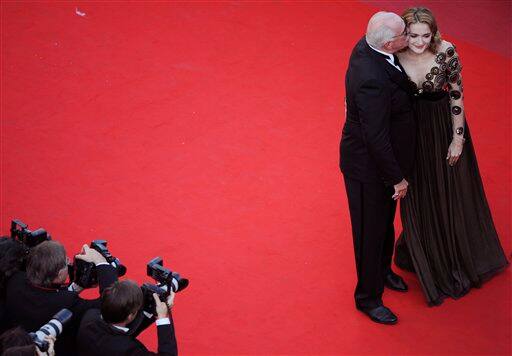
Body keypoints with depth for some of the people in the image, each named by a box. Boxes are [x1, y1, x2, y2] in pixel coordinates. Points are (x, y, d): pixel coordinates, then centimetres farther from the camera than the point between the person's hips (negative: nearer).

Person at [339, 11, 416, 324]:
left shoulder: (367, 46, -10)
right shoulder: (373, 81, -38)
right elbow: (376, 138, -31)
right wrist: (397, 178, -21)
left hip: (384, 156, 9)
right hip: (369, 168, -9)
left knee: (385, 221, 29)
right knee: (371, 232, 11)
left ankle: (382, 271, 54)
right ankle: (368, 298, 31)